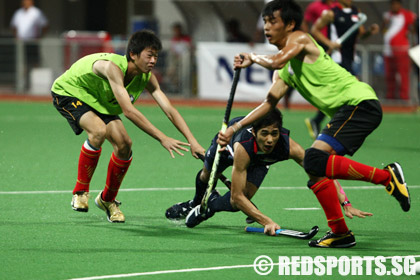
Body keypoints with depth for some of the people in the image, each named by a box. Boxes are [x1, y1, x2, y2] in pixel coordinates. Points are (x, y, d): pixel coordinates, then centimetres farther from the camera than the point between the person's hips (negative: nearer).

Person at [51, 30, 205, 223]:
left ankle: (107, 199, 17)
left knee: (124, 144, -6)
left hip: (98, 102, 7)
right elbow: (128, 111, -45)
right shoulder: (113, 67, -38)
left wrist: (192, 142, -25)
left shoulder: (146, 77, -15)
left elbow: (170, 110, -15)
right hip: (68, 92, -7)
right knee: (98, 130, -33)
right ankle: (80, 193, -18)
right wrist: (162, 138, -46)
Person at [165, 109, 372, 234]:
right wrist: (266, 221, -58)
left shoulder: (289, 147, -43)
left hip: (259, 161, 2)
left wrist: (346, 204, -50)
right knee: (207, 176, 25)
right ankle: (197, 201, 63)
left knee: (239, 200, -17)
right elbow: (237, 196, -48)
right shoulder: (243, 147, -50)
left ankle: (209, 206, 18)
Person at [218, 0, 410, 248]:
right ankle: (340, 233, 9)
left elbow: (276, 61, -19)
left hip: (360, 102, -10)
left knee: (315, 159, -23)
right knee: (316, 170, 5)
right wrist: (234, 128, 19)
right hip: (344, 112, 10)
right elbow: (270, 103, 25)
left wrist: (253, 58, 1)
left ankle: (387, 176, -20)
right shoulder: (286, 71, 24)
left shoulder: (300, 39, -2)